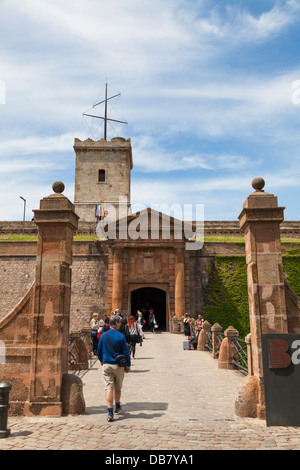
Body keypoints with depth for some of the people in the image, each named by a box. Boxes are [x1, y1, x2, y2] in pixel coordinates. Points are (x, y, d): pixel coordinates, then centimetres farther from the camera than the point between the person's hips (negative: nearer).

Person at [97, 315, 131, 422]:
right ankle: (117, 406, 37)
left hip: (106, 365, 2)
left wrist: (101, 360, 26)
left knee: (109, 388, 1)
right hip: (118, 365, -1)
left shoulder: (103, 336, -2)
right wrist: (128, 365, 3)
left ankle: (110, 413, -5)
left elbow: (99, 351, 8)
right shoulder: (120, 336, -12)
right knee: (118, 387, 18)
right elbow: (126, 352, -9)